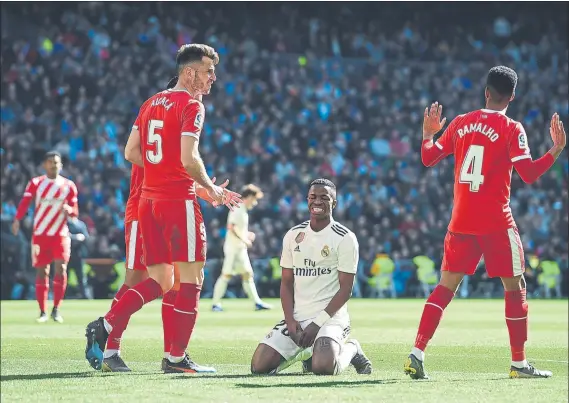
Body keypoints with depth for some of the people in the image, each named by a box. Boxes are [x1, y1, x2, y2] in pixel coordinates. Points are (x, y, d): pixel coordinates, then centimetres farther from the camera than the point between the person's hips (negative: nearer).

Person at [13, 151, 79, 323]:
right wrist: (17, 220, -25)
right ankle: (43, 311, 10)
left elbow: (75, 211, 10)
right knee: (41, 271, 1)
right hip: (40, 234, 0)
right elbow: (25, 202, -9)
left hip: (61, 235, 0)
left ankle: (56, 309, -5)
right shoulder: (35, 183, 2)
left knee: (61, 268, -13)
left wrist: (69, 209, -14)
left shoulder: (69, 186, 6)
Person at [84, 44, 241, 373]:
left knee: (160, 280, 12)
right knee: (191, 277, 1)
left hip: (148, 199, 8)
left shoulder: (152, 103, 15)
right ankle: (177, 357, 2)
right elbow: (189, 159, -19)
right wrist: (210, 188, -4)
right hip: (179, 200, -8)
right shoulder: (191, 106, -9)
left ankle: (105, 326, -3)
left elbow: (131, 153, 14)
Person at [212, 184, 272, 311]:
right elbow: (231, 227, -22)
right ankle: (216, 303, -5)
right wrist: (244, 239, -20)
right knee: (227, 274, -9)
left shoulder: (244, 211, 16)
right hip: (233, 247, -10)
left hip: (241, 248, 10)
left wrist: (247, 234, 10)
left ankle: (257, 302, 7)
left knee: (247, 274, 7)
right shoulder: (237, 209, -12)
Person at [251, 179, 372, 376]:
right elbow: (287, 283, 11)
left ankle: (350, 349, 5)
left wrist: (318, 323, -15)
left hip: (330, 316, -5)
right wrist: (290, 320, -6)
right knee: (259, 366, -11)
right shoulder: (293, 235, 10)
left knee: (323, 367, -32)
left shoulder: (345, 239, -5)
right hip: (296, 317, 5)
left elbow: (345, 289, -8)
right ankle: (304, 352, 19)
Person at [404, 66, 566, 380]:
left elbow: (428, 158, 12)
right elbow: (529, 175, -12)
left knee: (446, 286, 8)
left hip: (460, 221, 4)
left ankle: (416, 355, -4)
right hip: (496, 223, -4)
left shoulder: (460, 123, 7)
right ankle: (519, 363, 8)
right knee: (515, 286, 7)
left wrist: (428, 134, 26)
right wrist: (556, 149, -5)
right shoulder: (511, 129, -7)